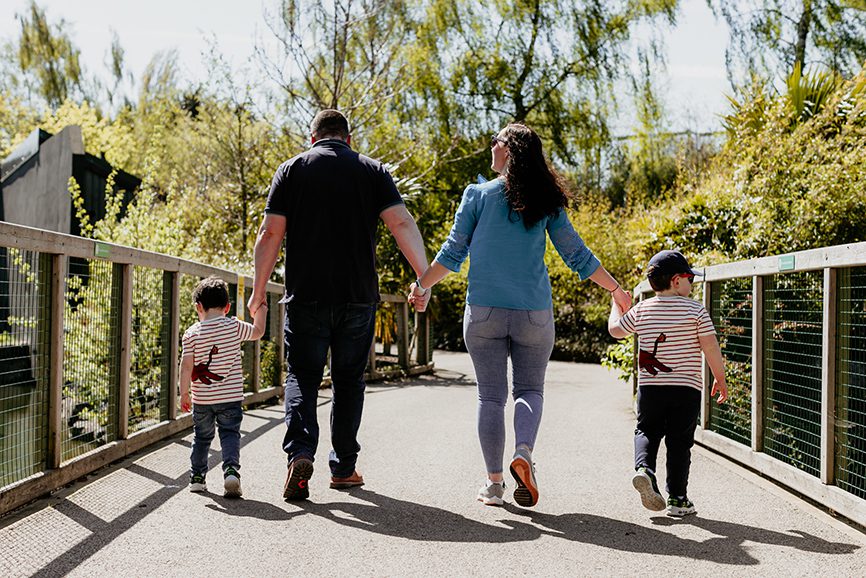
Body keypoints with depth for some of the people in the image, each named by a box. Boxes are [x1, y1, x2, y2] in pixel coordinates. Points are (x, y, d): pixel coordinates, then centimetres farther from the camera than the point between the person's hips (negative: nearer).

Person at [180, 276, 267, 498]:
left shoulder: (192, 333, -4)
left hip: (201, 399, 1)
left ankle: (197, 477, 24)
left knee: (202, 437, 16)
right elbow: (257, 332, 10)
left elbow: (186, 365, -7)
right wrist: (261, 311, 25)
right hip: (231, 396, -1)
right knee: (230, 434, 3)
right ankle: (231, 469, -19)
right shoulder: (234, 327, -6)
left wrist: (184, 393, 1)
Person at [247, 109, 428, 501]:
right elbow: (401, 223, -6)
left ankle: (300, 453, -16)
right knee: (348, 381, 12)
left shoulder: (292, 170, 6)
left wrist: (259, 290, 3)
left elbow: (271, 232, -2)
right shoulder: (372, 171, 7)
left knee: (302, 378, 5)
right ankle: (343, 467, 17)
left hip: (305, 296, -1)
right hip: (357, 296, 1)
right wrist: (425, 277, -9)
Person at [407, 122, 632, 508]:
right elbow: (577, 255, 5)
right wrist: (616, 291, 15)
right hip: (533, 313, 1)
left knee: (490, 395, 6)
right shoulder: (545, 202, 3)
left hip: (484, 311, -1)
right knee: (530, 389, 13)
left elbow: (453, 252, 1)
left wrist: (422, 286, 16)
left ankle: (493, 482, 6)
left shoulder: (478, 195, -1)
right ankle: (524, 451, -13)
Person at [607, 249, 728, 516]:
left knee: (647, 431, 15)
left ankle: (644, 468, -14)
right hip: (686, 388, -2)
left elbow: (615, 330, 18)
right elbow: (711, 347, -7)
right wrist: (720, 379, 6)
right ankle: (677, 498, 9)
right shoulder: (695, 310, -5)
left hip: (649, 387, 2)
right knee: (679, 442, 6)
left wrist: (617, 304, 36)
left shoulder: (641, 310, 4)